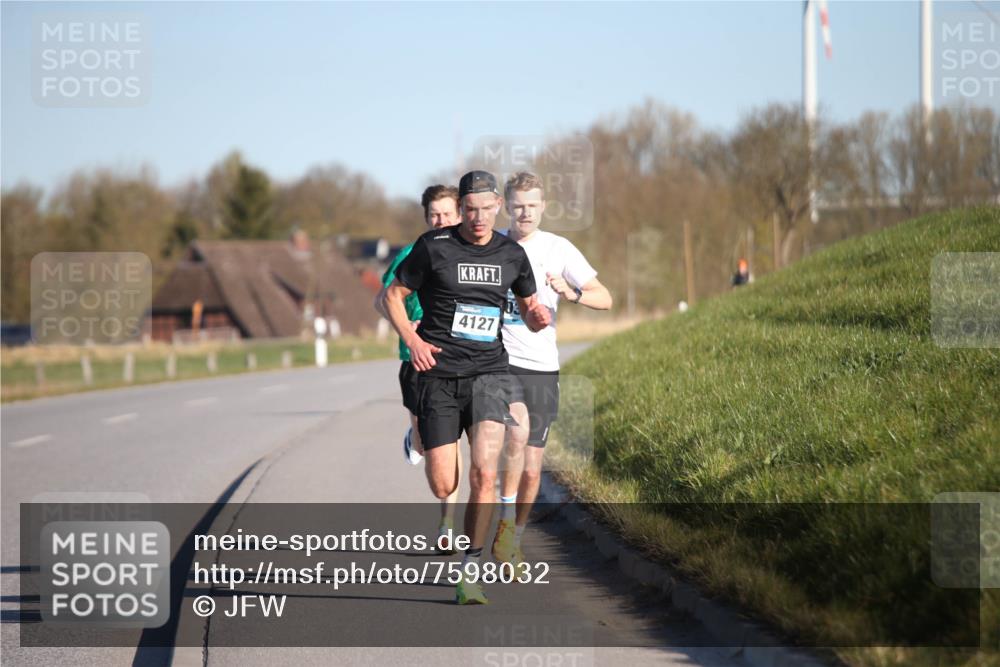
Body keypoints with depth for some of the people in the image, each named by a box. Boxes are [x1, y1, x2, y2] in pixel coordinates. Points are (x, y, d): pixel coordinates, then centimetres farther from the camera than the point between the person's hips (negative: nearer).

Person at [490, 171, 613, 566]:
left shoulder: (558, 249, 3)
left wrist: (571, 293, -18)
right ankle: (506, 520, -15)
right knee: (519, 427, -30)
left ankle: (514, 541, 25)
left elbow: (604, 299, 1)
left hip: (541, 368, 2)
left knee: (530, 469, 5)